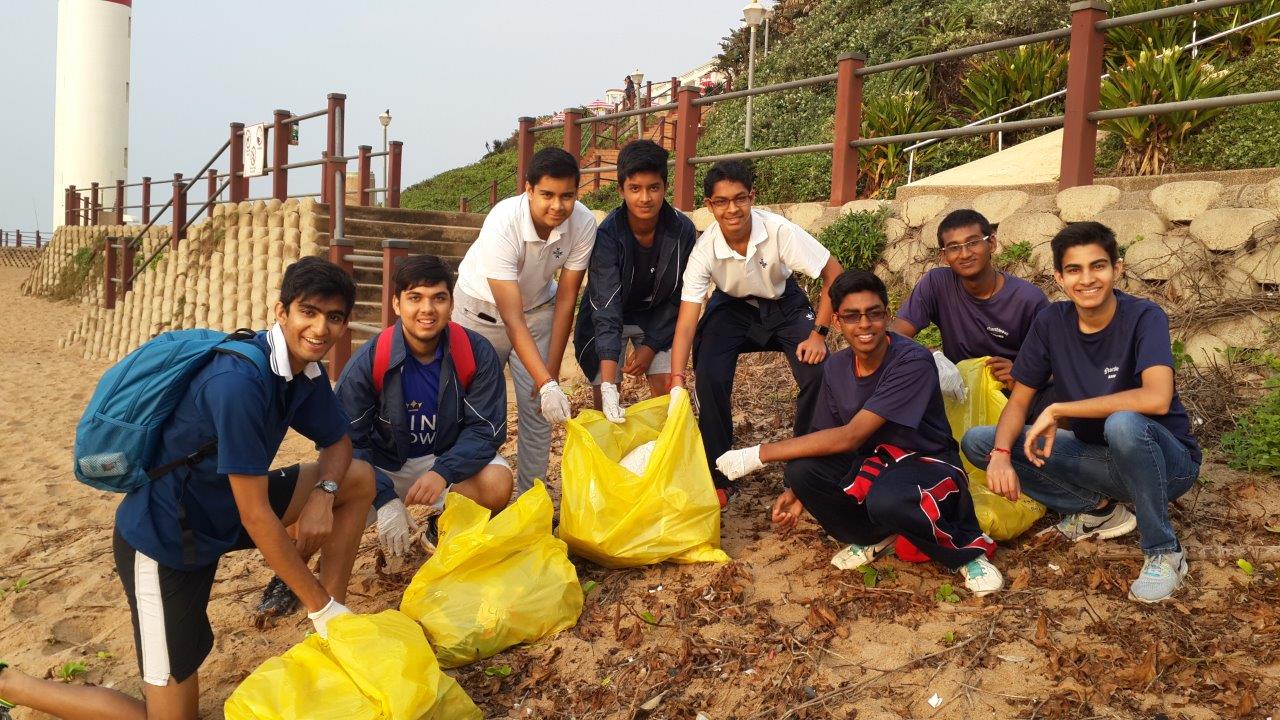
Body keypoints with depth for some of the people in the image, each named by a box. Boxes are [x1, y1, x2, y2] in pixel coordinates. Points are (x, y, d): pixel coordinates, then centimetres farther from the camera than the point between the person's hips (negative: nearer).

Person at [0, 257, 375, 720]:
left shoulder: (307, 372, -4)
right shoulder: (238, 383, -30)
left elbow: (339, 443, 10)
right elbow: (256, 516, -28)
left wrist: (323, 492, -14)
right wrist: (320, 607, -20)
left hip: (223, 510, 8)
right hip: (164, 538, -8)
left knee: (359, 479, -1)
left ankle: (331, 637, 8)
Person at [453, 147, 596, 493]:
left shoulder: (583, 223, -25)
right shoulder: (502, 224, -36)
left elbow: (565, 301, -15)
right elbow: (512, 319, -37)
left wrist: (551, 374, -14)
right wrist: (546, 383, -43)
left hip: (538, 305, 3)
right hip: (482, 308, -3)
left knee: (538, 409, -1)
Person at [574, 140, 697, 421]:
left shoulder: (683, 231, -21)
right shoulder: (607, 235, -29)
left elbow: (679, 298, -8)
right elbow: (606, 308, -36)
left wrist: (651, 345, -14)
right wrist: (609, 385, -44)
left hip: (657, 318, 2)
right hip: (609, 320, -2)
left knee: (665, 389, -9)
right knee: (604, 398, -9)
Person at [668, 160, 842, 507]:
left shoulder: (779, 230, -31)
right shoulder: (705, 250, -27)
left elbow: (834, 275, -21)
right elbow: (686, 323, -29)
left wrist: (819, 333, -25)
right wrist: (677, 382, -39)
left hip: (784, 304, 0)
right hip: (733, 308, 0)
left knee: (818, 375, -22)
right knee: (710, 379, -23)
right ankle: (717, 476, -3)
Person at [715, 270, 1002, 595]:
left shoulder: (912, 362, -24)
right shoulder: (836, 367, -3)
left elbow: (850, 437, -27)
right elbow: (828, 438, 5)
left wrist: (761, 454, -25)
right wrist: (797, 492, -13)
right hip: (872, 465, 6)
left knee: (885, 499, -40)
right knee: (801, 470, -23)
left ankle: (969, 547, -8)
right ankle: (875, 537, 6)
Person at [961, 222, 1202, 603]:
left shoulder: (1144, 317, -20)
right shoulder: (1051, 322, -7)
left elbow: (1157, 398, -37)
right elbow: (1019, 401, -2)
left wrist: (1057, 410, -30)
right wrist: (1001, 454, -23)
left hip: (1164, 461, -5)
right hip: (1098, 456, 5)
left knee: (1122, 424, -40)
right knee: (977, 441, -7)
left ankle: (1164, 553, -16)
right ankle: (1098, 509, 3)